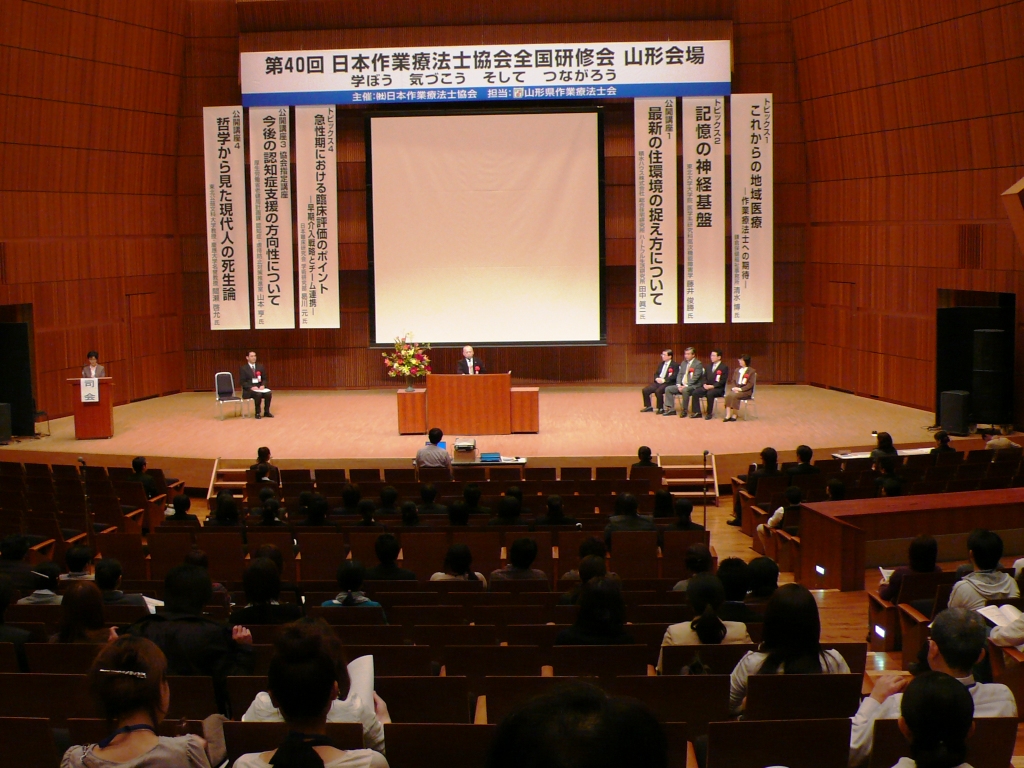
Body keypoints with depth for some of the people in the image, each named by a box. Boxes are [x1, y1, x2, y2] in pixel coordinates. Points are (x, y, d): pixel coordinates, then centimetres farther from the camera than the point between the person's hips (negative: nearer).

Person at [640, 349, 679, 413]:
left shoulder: (675, 365, -3)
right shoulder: (661, 364, 20)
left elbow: (674, 376, -13)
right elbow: (656, 373, 21)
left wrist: (664, 380, -20)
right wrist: (657, 378, -2)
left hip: (667, 383, -7)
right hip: (658, 382, 7)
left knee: (658, 391, -34)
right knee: (645, 390, -10)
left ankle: (660, 408, -18)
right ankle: (648, 407, 4)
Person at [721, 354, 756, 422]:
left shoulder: (751, 371, 3)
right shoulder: (737, 370, 21)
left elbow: (751, 384, -6)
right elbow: (733, 381, 15)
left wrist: (740, 389, -16)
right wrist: (734, 388, -7)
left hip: (745, 390, -5)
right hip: (735, 388, 5)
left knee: (735, 395, -34)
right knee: (728, 394, -29)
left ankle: (734, 416, -27)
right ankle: (728, 415, -35)